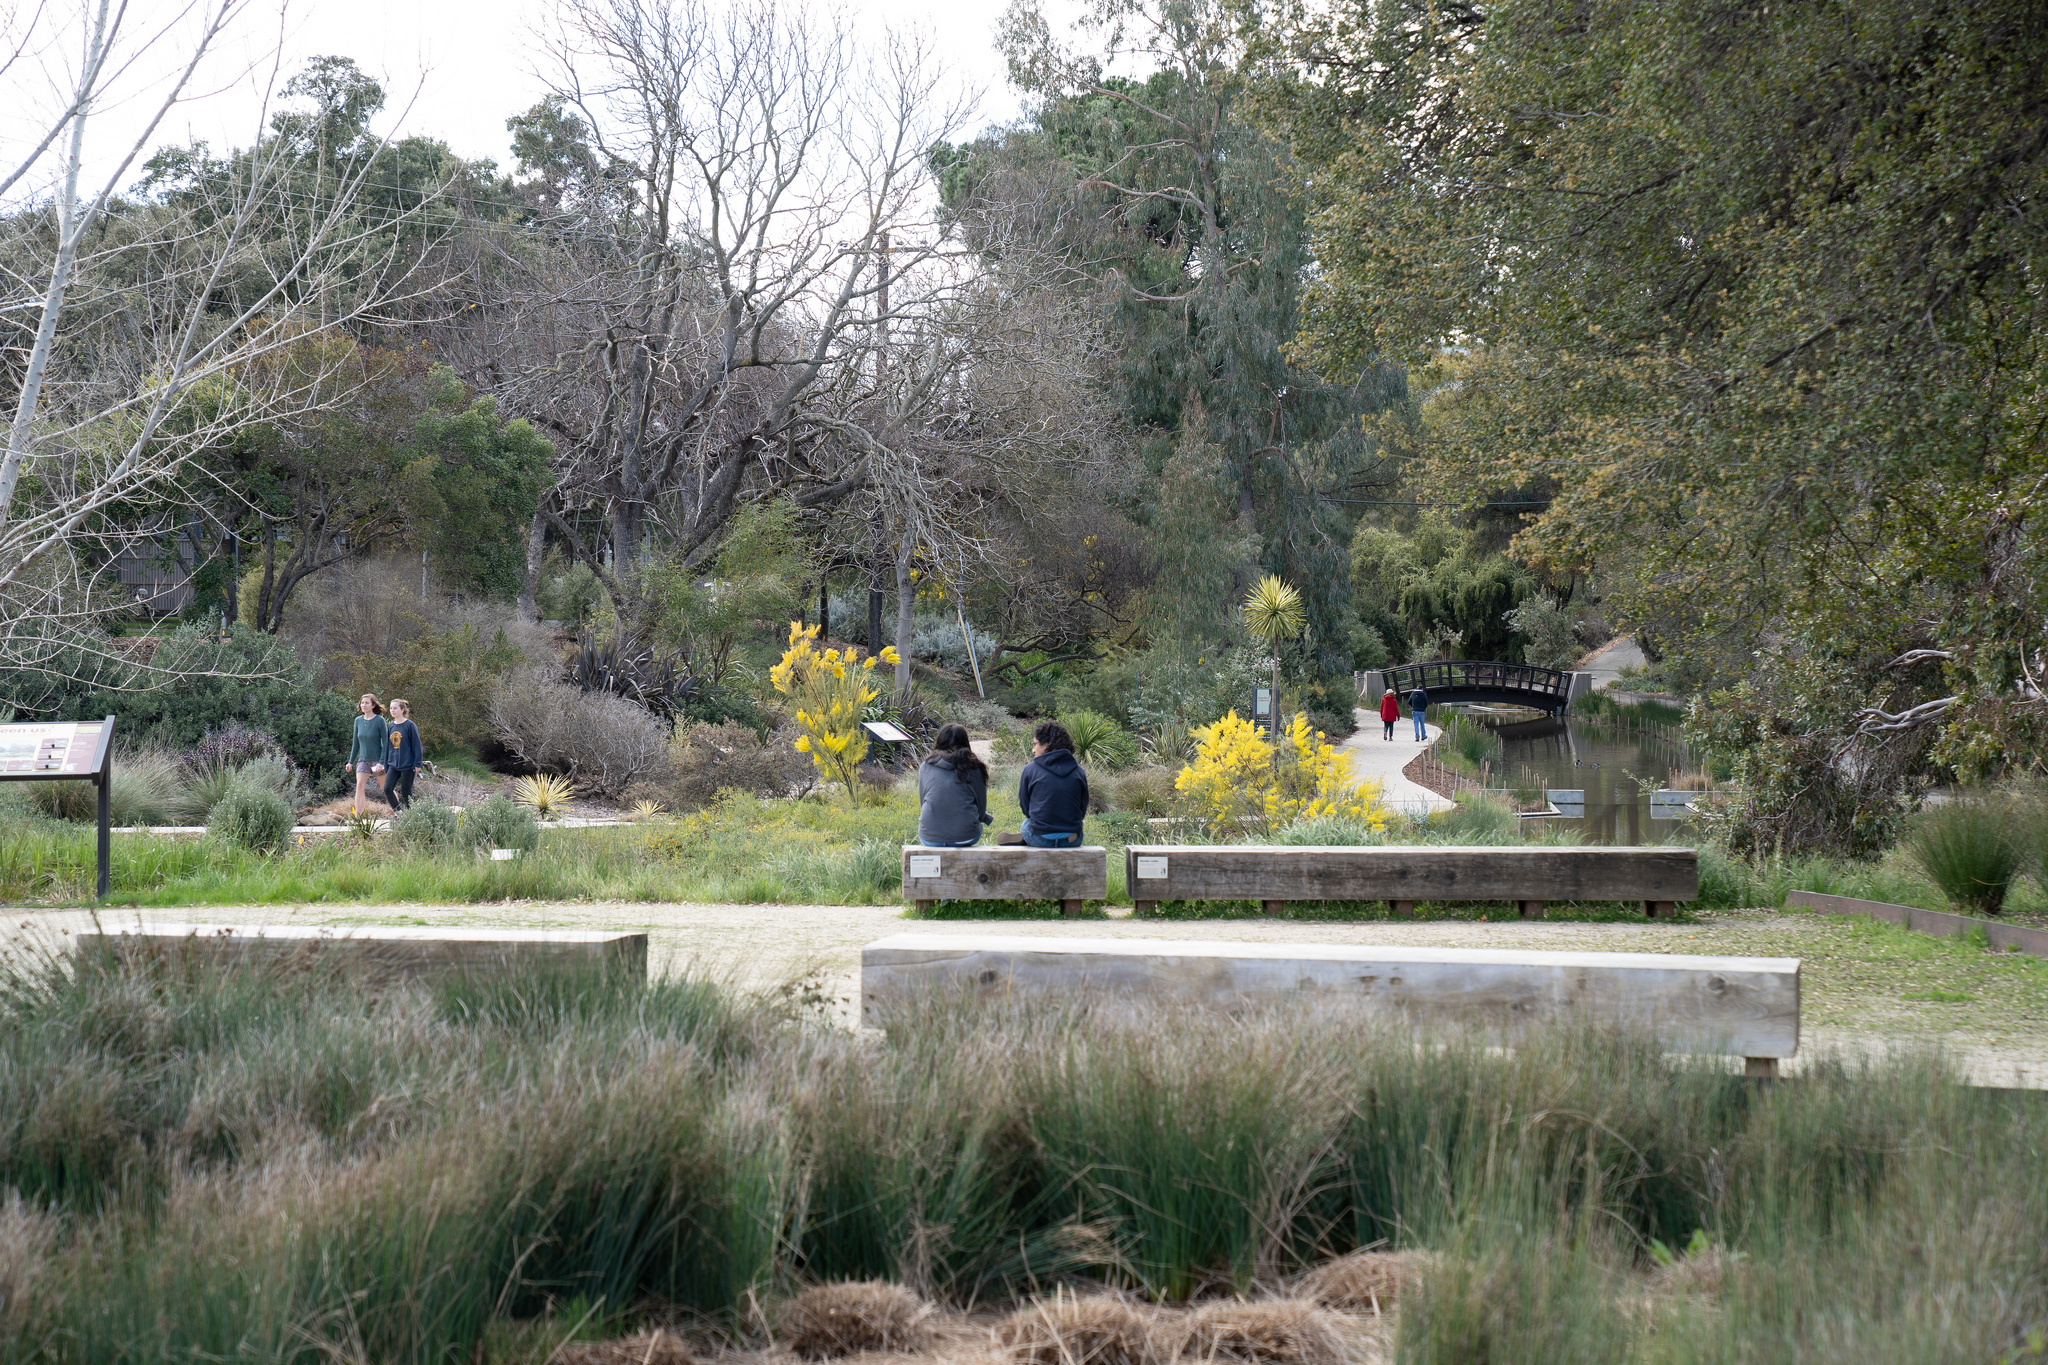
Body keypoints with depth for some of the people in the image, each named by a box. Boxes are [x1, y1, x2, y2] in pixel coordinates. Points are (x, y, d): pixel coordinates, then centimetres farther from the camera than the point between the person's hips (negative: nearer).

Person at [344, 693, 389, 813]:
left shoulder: (380, 720, -11)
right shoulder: (358, 720, 4)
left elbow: (385, 743, -11)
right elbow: (356, 743, 13)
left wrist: (381, 762, -17)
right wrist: (351, 762, 13)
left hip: (377, 759, -4)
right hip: (363, 759, 4)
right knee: (360, 786, -9)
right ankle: (358, 815, -11)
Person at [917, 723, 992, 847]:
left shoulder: (925, 767, 5)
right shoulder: (974, 768, -1)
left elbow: (922, 805, 13)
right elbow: (981, 810, 4)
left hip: (930, 839, 2)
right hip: (965, 837, -1)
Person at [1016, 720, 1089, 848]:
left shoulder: (1030, 769, -5)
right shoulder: (1079, 771, 2)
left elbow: (1024, 807, 4)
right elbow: (1082, 810, 8)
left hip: (1040, 840, -2)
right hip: (1072, 841, 2)